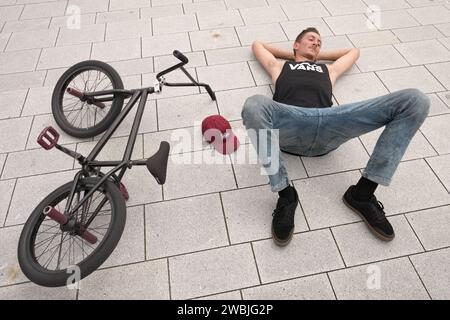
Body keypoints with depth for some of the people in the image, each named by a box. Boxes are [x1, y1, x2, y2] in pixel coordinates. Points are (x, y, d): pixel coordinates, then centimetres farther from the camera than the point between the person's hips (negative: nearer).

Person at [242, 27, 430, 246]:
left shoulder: (328, 69, 42)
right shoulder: (279, 66, 37)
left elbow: (354, 51, 61)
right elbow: (257, 44, 52)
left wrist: (318, 56, 55)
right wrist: (291, 55, 51)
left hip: (329, 125, 3)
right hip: (290, 123, -2)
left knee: (415, 100, -12)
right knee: (254, 106, -39)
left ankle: (362, 192, -11)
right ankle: (285, 194, -21)